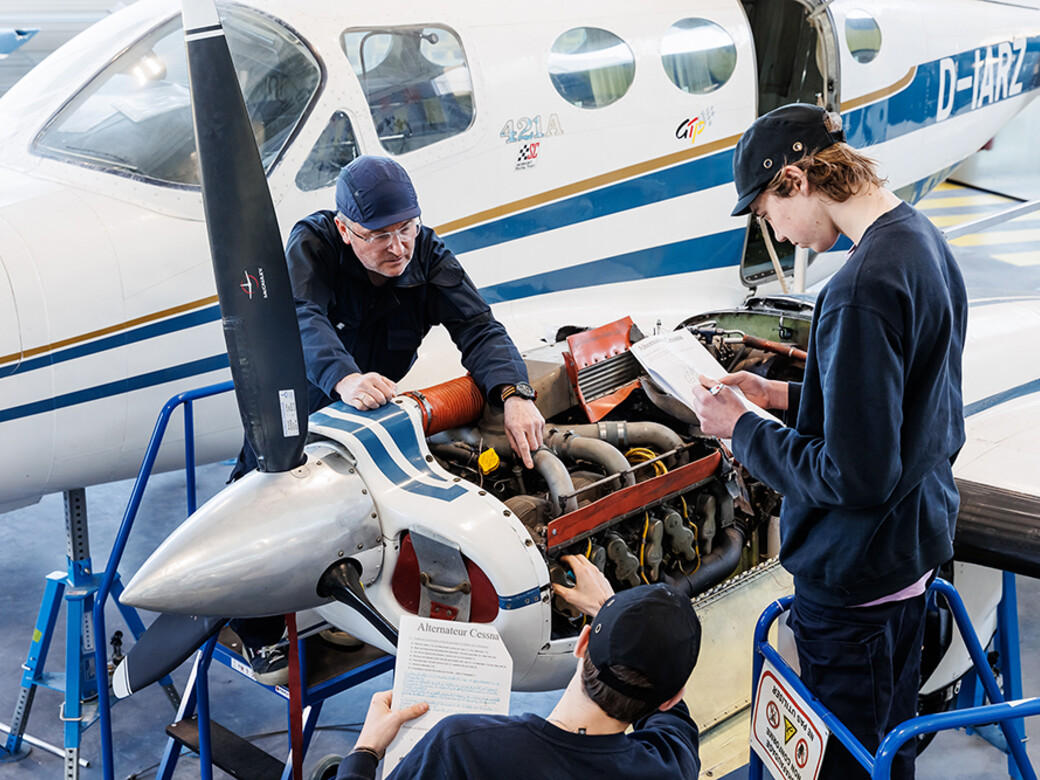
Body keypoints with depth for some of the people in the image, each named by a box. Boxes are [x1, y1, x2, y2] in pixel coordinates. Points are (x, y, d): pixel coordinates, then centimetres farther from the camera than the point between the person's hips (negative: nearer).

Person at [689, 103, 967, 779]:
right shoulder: (925, 241, 4)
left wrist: (742, 430, -15)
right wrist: (784, 395, 10)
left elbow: (856, 476, -28)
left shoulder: (863, 289, -29)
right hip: (919, 545, 10)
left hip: (855, 575, -10)